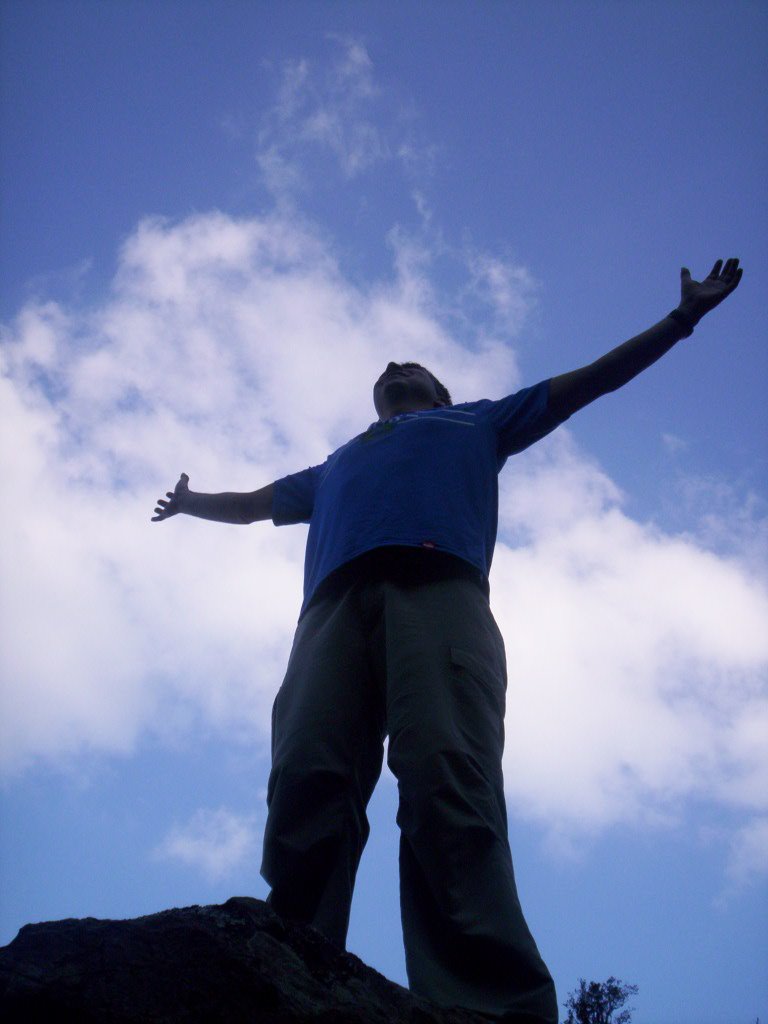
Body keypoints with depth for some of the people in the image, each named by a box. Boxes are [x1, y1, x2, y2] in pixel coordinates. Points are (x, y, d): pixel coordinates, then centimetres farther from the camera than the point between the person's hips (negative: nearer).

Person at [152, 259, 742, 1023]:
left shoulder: (476, 423, 40)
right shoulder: (335, 467, 47)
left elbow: (589, 380, 40)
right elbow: (255, 503, 61)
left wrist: (681, 318, 40)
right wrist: (190, 503, 76)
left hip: (440, 590, -3)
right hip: (335, 605, 3)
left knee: (449, 783, -27)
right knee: (307, 786, -23)